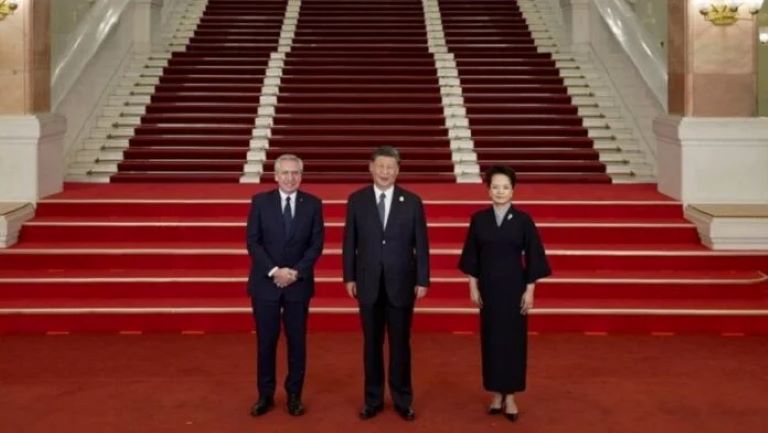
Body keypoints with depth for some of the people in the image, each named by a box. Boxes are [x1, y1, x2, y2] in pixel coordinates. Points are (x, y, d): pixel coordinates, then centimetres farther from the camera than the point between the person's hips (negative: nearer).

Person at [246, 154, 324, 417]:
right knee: (266, 341, 5)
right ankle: (265, 395, 18)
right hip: (265, 282, 0)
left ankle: (294, 395, 19)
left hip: (299, 284, 1)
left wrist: (296, 272, -13)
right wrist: (273, 271, -14)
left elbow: (317, 244, -1)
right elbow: (252, 242, -4)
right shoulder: (260, 201, 0)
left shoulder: (313, 204, 2)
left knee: (297, 341, 6)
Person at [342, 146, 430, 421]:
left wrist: (422, 280, -3)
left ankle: (402, 401, 20)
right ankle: (373, 400, 21)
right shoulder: (356, 200, 1)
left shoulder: (412, 201, -1)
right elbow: (350, 242, 3)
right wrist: (349, 277, 0)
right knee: (372, 344, 9)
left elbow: (421, 244, 0)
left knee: (400, 344, 7)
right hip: (369, 283, 1)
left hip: (401, 283, -1)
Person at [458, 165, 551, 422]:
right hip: (488, 287, 1)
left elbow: (533, 258, -3)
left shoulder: (523, 220, -5)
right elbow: (472, 257, 4)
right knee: (491, 339, 7)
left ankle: (510, 396, 15)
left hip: (514, 287, -1)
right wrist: (473, 287, 0)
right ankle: (496, 393, 20)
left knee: (514, 339, 4)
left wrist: (529, 290, -6)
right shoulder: (479, 220, -1)